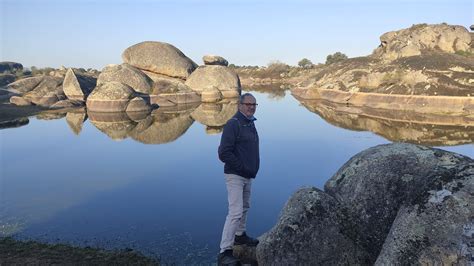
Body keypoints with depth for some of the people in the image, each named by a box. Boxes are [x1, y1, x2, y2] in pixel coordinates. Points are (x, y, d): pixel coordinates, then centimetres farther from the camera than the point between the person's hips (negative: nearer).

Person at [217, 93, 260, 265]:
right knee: (236, 212, -12)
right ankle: (225, 252, -5)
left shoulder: (250, 124, 10)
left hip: (248, 176, 9)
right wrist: (242, 168, -20)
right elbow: (224, 153, -24)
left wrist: (252, 169, 11)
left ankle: (240, 235, 41)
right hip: (235, 176, -9)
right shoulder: (233, 124, -18)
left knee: (244, 207, 22)